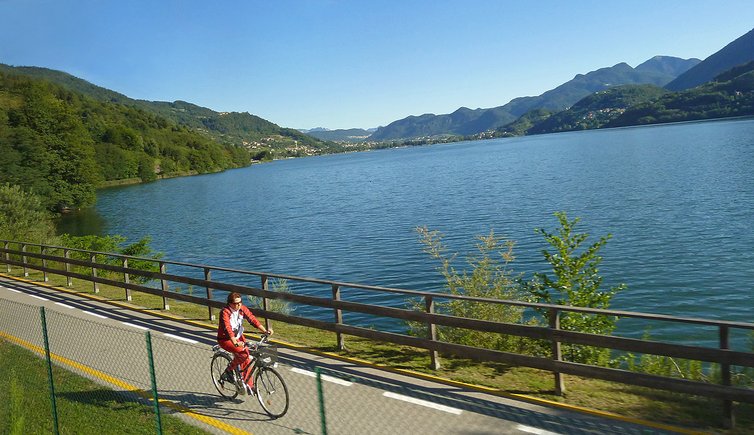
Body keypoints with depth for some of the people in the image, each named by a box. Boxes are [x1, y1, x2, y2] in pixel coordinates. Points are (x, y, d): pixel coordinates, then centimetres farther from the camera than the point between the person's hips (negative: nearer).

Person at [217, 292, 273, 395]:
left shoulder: (242, 309, -8)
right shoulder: (225, 312, -25)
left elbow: (252, 319, -14)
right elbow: (227, 328, -37)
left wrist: (265, 331, -27)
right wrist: (235, 342, -51)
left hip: (238, 337, 6)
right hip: (225, 339, -6)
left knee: (246, 360, -2)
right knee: (243, 353, -28)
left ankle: (249, 385, 12)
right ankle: (229, 370, -5)